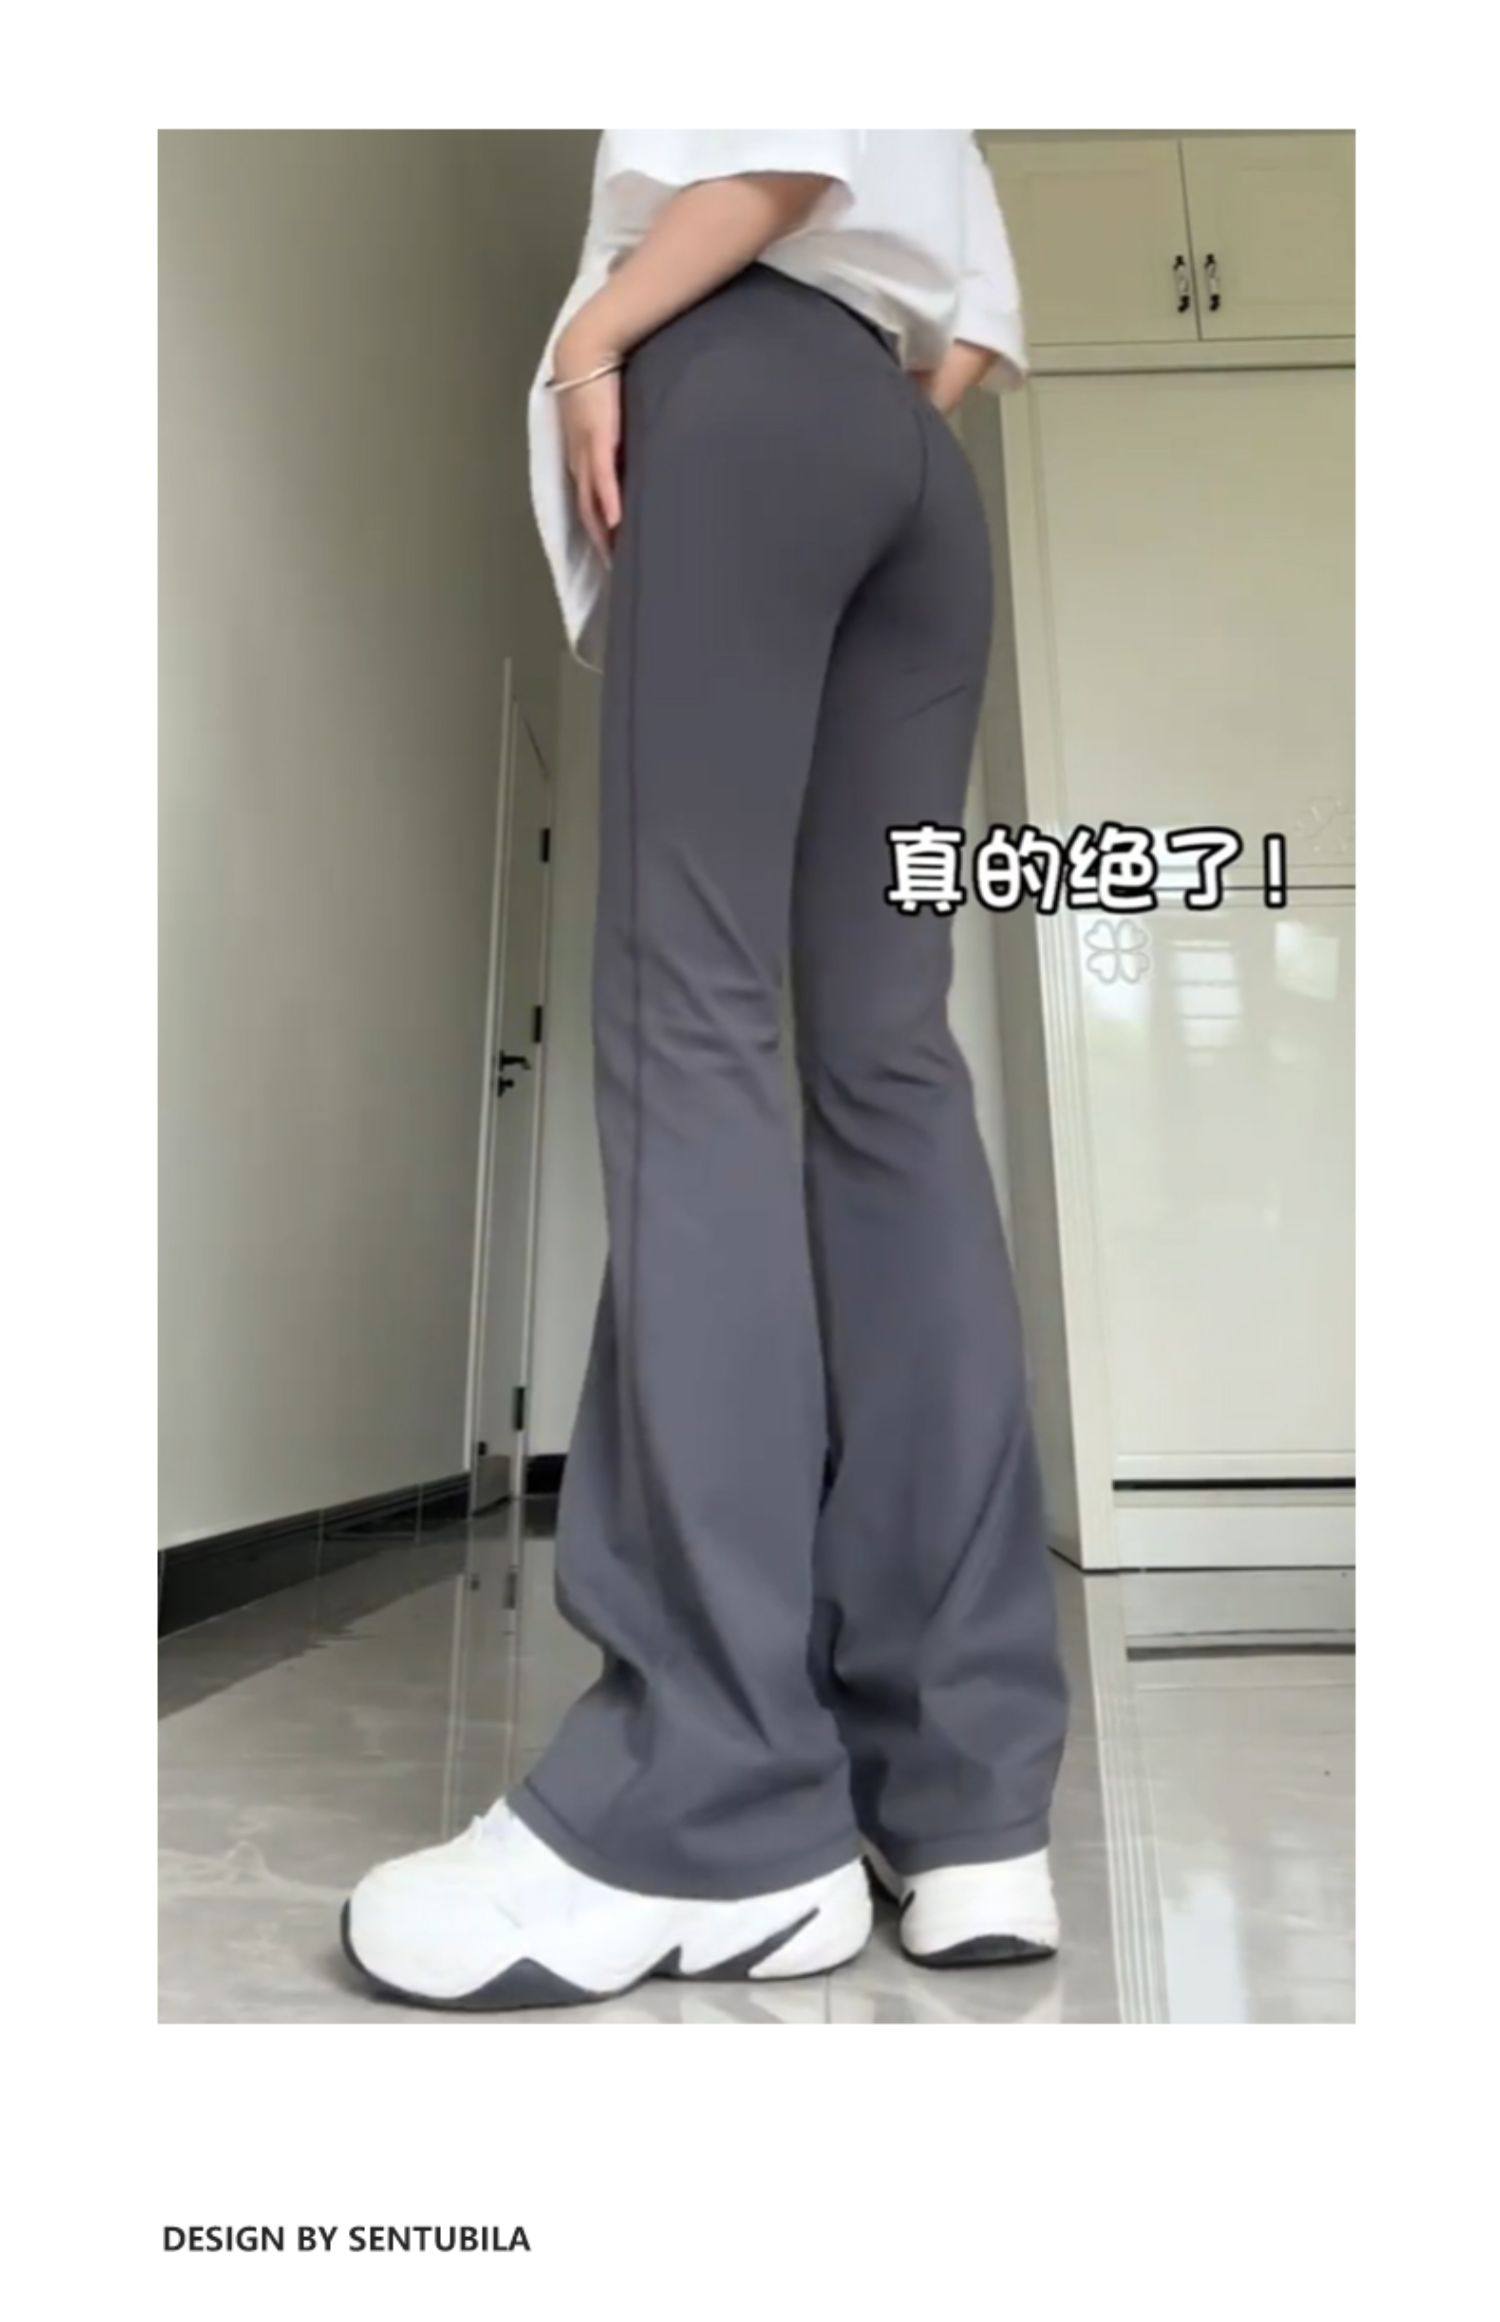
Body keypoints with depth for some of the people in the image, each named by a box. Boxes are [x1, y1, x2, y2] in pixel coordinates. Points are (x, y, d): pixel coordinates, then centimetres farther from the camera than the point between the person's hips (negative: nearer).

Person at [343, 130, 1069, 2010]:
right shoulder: (937, 142, 41)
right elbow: (984, 322, 26)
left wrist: (594, 338, -2)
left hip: (755, 389, -6)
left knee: (691, 1012, -23)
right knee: (889, 1059, -14)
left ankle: (717, 1815, -31)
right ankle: (964, 1796, -21)